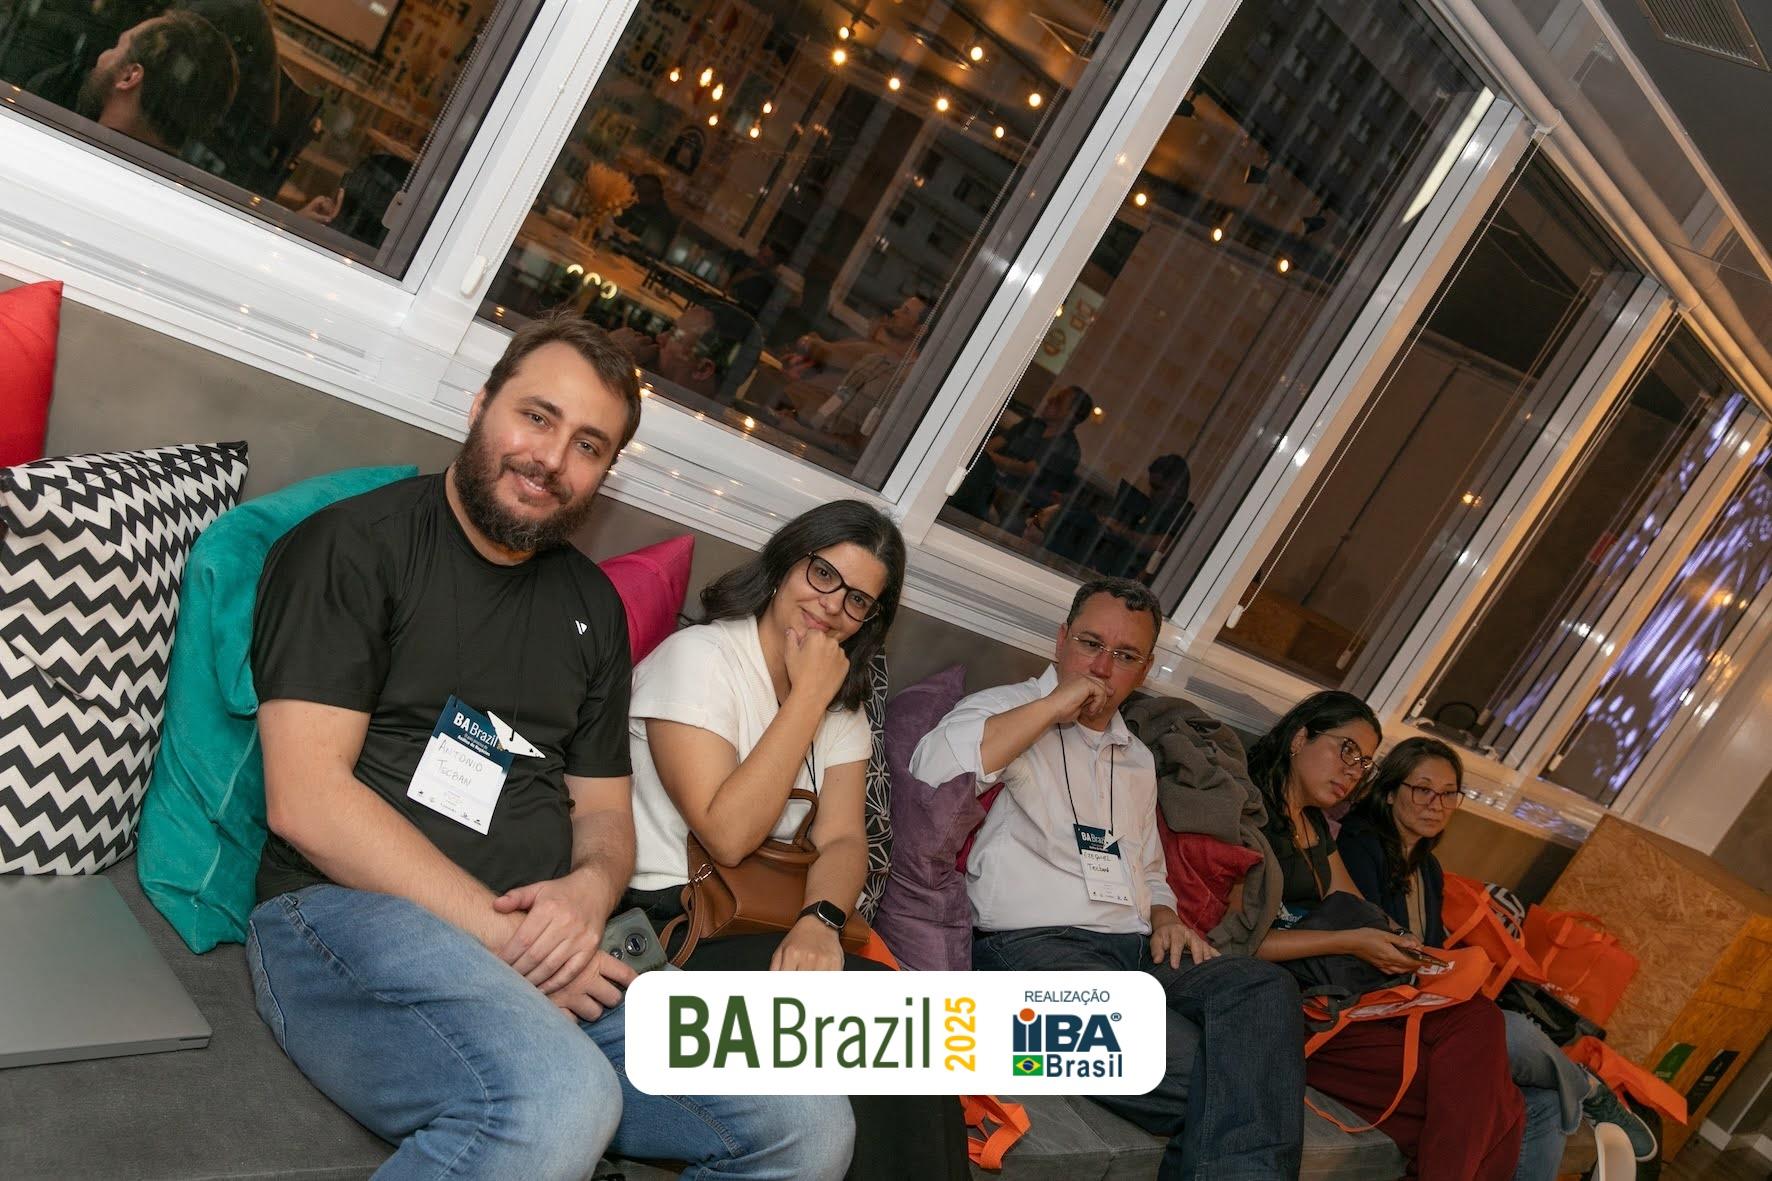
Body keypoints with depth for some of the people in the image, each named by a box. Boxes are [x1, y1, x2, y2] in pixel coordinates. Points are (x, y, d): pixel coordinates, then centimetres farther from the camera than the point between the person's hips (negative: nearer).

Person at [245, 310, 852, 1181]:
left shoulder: (592, 606, 18)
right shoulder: (353, 545, -1)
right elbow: (304, 797, -11)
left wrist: (589, 887, -6)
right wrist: (503, 936, -15)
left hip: (541, 947, 6)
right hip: (345, 914, -6)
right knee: (559, 1103, -37)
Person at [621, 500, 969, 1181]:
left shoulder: (842, 702, 14)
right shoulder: (698, 657, -8)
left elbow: (842, 838, 1)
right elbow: (727, 835, -16)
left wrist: (820, 920, -21)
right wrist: (808, 695, -14)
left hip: (765, 924, 6)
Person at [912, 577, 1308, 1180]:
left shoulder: (1138, 760, 28)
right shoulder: (1007, 710, 6)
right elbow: (933, 773, -16)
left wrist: (1165, 918, 12)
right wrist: (1054, 705, -11)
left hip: (1135, 950, 7)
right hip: (1031, 947, -7)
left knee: (1265, 987, -26)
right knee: (1189, 1065, -34)